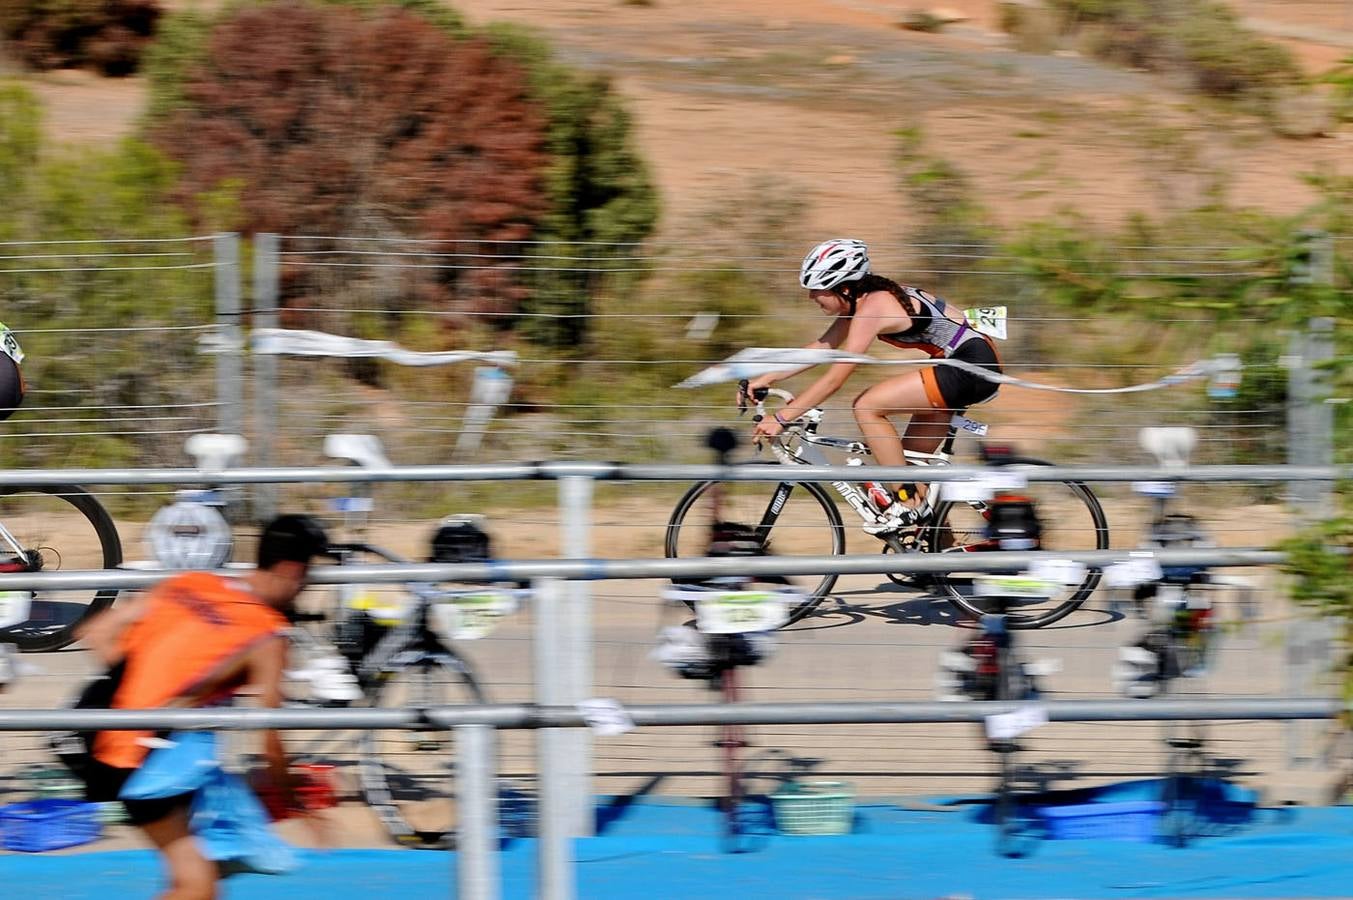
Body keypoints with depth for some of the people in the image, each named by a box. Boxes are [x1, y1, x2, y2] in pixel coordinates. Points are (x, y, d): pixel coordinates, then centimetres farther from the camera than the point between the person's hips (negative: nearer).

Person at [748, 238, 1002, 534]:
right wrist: (764, 379, 14)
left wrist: (781, 418, -17)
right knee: (910, 463, 13)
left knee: (867, 407, -14)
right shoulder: (859, 299, 8)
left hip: (971, 367, -11)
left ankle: (907, 504, -10)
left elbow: (834, 379, -20)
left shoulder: (871, 309, -20)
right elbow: (820, 348, 17)